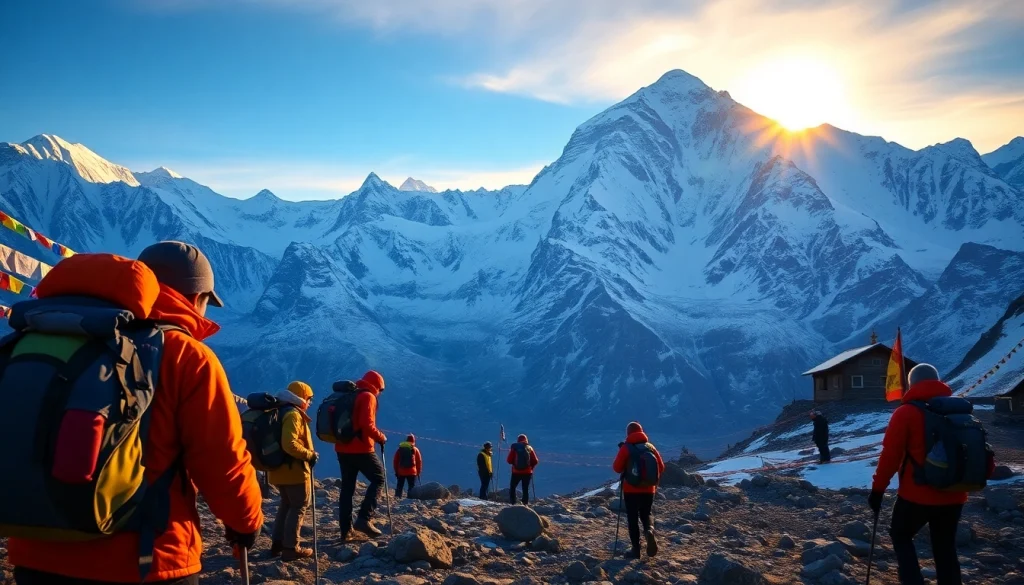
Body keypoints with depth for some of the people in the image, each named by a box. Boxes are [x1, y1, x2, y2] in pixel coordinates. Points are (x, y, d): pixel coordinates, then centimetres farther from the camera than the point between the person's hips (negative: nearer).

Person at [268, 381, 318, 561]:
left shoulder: (282, 412, 15)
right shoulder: (293, 415, -16)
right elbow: (290, 444, -28)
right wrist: (310, 455, -18)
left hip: (280, 468, 10)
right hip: (294, 469, -10)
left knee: (287, 505, 19)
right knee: (299, 507, -1)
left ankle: (278, 544, 21)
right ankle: (290, 548, -2)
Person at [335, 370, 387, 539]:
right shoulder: (368, 397, -8)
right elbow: (367, 425, -19)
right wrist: (381, 437, -7)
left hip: (343, 448, 8)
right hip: (361, 449, -8)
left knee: (347, 487, 11)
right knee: (378, 479, 3)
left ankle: (346, 528, 10)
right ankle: (364, 518, -11)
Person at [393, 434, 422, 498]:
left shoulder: (400, 449, 7)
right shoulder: (415, 449, 1)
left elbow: (395, 461, 8)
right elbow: (419, 462, 2)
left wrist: (396, 471, 15)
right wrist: (418, 472, 10)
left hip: (401, 472, 2)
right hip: (412, 472, -2)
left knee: (399, 487, 11)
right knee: (412, 487, 1)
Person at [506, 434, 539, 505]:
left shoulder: (514, 448, -3)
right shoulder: (529, 448, 1)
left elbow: (509, 460, -4)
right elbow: (535, 461, 1)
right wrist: (531, 467, 18)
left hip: (516, 472, -1)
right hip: (527, 472, 1)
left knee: (512, 487, 13)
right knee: (525, 489, 9)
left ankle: (513, 503, 5)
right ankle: (525, 503, 2)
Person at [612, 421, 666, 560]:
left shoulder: (626, 448, -9)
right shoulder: (650, 447, 2)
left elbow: (617, 468, -9)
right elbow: (661, 467, 5)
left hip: (631, 489, -3)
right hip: (648, 489, 3)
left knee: (632, 518, 8)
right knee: (646, 514, 19)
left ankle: (636, 548, 4)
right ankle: (649, 531, -13)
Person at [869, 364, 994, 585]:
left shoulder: (906, 412, -8)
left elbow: (890, 454, -11)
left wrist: (878, 489, -5)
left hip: (917, 495, -4)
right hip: (953, 496, 5)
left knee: (901, 536, 17)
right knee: (945, 546, 18)